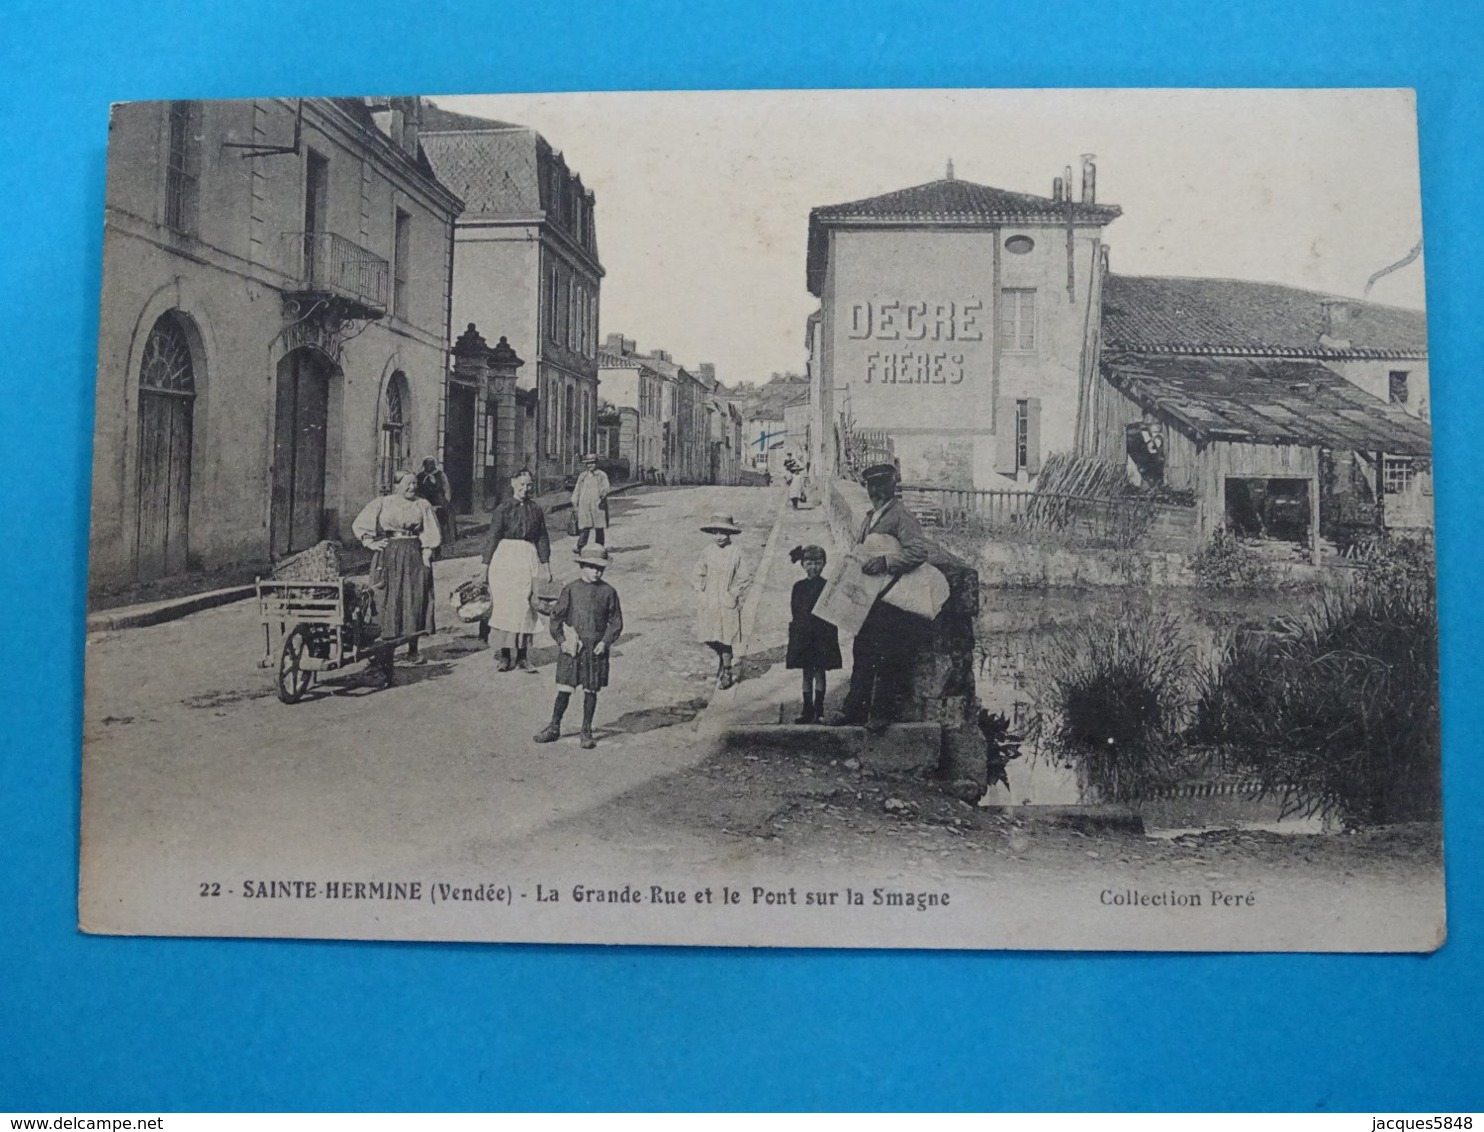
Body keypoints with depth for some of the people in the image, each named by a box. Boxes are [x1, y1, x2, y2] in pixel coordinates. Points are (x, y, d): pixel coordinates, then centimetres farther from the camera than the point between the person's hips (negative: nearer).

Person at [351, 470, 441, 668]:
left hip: (415, 556, 1)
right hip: (389, 557, -1)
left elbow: (431, 534, 7)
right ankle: (387, 650, 2)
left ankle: (413, 650, 8)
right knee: (390, 602, -3)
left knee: (415, 601, 0)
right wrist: (372, 543, -1)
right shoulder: (382, 503, 6)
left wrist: (426, 556, -3)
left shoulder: (423, 505, 9)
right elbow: (359, 525, 10)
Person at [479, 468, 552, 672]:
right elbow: (493, 536, -1)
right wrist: (486, 563, -5)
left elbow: (542, 539, 15)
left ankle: (522, 656, 6)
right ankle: (504, 656, 5)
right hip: (504, 558, -3)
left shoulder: (535, 510, 10)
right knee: (504, 606, -2)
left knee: (525, 607, 0)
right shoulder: (503, 508, 0)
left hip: (528, 559, 3)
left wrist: (545, 565, 12)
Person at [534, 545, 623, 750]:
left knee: (591, 691, 6)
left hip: (596, 648, 0)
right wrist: (561, 640, -5)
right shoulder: (571, 589, 0)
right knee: (564, 689, 2)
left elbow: (616, 622, 6)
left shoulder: (608, 592, 1)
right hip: (572, 647, 0)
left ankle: (587, 732, 18)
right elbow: (556, 617, 4)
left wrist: (605, 642, -6)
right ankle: (554, 728, 17)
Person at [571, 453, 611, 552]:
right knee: (584, 527, -7)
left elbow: (605, 487, -10)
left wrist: (602, 493, -30)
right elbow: (576, 491, 17)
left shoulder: (602, 475, 4)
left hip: (598, 506, -2)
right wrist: (574, 505, 12)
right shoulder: (582, 476, 15)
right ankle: (580, 547, -11)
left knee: (599, 528, 3)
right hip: (584, 506, 2)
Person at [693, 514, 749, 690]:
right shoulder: (707, 551, 2)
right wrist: (701, 590, 5)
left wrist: (732, 594, -7)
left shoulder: (737, 552, -7)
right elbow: (700, 573, 15)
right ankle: (721, 662, 34)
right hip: (708, 604, 4)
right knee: (709, 639, 8)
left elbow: (743, 578, -3)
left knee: (725, 641, -2)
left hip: (728, 605, -4)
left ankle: (727, 674, 13)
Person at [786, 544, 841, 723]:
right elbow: (795, 611, 6)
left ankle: (819, 712, 9)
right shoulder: (799, 586, 7)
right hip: (802, 636, 2)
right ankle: (808, 711, 11)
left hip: (823, 636, -2)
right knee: (807, 674, 6)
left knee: (820, 674, 2)